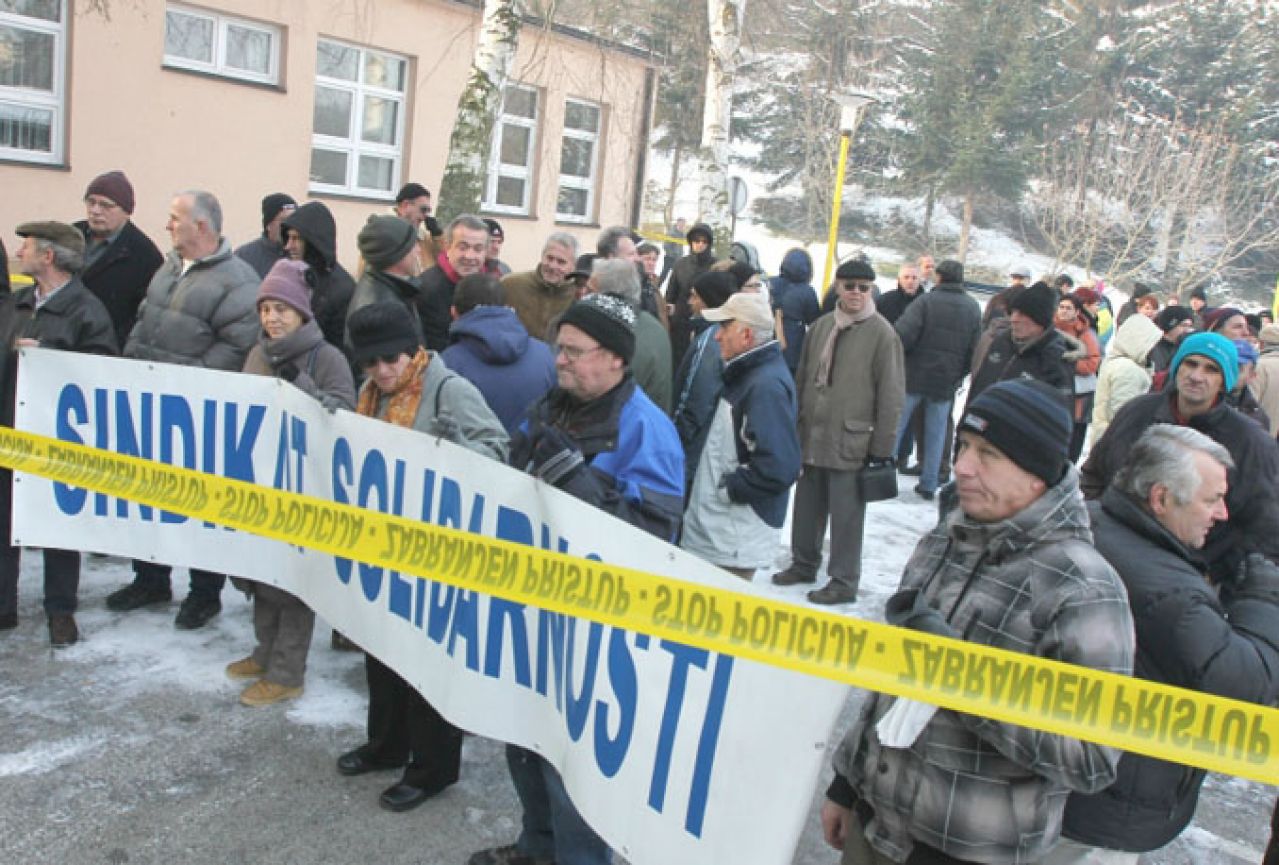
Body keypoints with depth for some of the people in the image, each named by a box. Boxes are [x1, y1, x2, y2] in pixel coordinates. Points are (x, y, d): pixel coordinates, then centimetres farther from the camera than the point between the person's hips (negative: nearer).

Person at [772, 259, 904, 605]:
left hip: (851, 442, -6)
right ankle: (804, 564, 33)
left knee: (845, 515, 2)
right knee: (807, 507, 16)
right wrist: (795, 425, 15)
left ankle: (844, 581, 15)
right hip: (811, 437, 6)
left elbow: (891, 396, -8)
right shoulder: (822, 326, 9)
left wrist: (882, 447, -9)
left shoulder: (882, 333, -8)